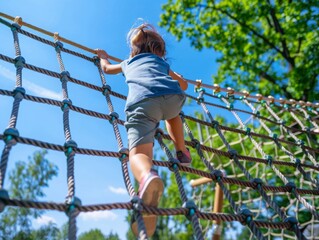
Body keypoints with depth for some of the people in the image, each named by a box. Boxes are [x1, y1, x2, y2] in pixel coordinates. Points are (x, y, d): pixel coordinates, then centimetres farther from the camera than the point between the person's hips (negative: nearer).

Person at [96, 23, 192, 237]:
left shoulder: (128, 62, 42)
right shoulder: (161, 61, 41)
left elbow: (107, 68, 60)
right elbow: (184, 85, 48)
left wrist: (103, 56, 82)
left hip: (142, 100, -2)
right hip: (173, 96, 2)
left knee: (139, 151, -18)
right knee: (172, 114, 38)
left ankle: (147, 177, -52)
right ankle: (182, 153, 30)